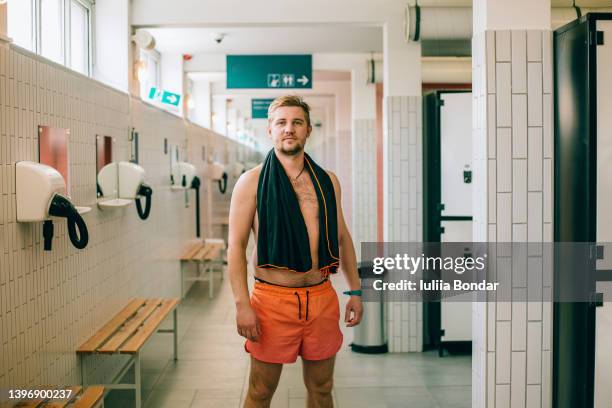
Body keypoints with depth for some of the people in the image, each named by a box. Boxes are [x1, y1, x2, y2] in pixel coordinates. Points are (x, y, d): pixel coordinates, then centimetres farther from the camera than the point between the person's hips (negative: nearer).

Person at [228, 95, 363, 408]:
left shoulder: (327, 181, 8)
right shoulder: (252, 182, -4)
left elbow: (342, 237, 15)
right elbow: (236, 246, -7)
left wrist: (355, 291, 11)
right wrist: (242, 305, -14)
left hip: (322, 298, 4)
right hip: (273, 299, -3)